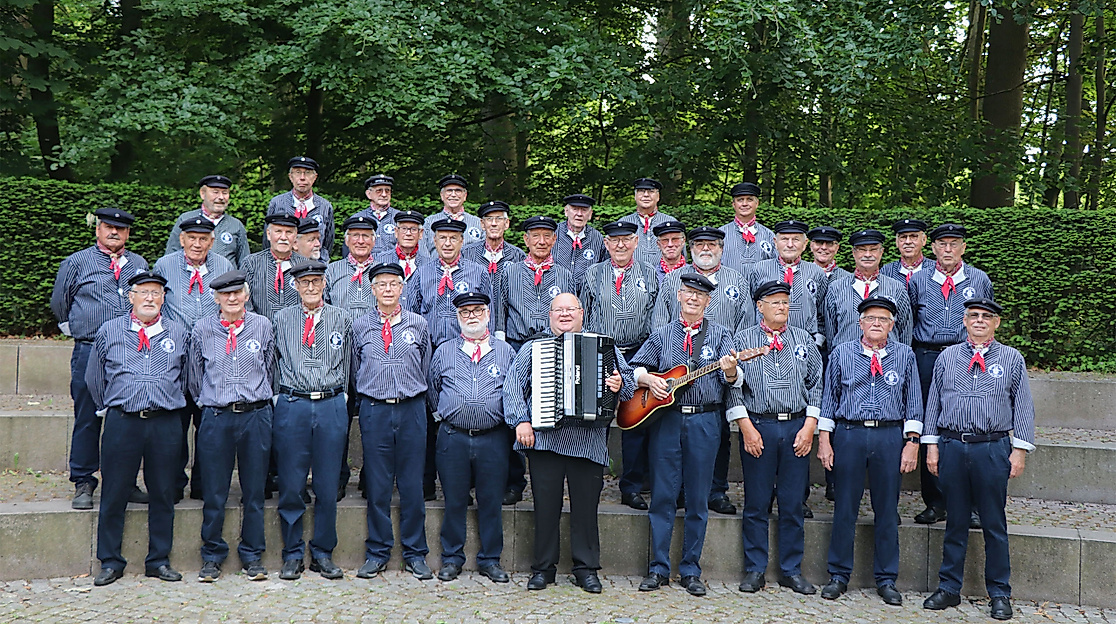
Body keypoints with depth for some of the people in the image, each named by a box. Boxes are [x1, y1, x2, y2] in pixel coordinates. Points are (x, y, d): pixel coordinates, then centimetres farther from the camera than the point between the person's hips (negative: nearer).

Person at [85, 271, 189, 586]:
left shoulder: (178, 332, 11)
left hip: (166, 422, 1)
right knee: (114, 494, 2)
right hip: (121, 421, -1)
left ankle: (159, 560, 16)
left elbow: (187, 377, 19)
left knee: (163, 494, 6)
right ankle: (110, 562, 14)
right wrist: (109, 408, 15)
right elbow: (94, 378, 17)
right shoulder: (109, 331, 9)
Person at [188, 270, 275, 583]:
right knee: (213, 492, 3)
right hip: (215, 417, 0)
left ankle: (252, 555, 18)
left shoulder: (263, 326, 5)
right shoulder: (202, 330, 4)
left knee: (254, 491, 6)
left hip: (256, 416, 0)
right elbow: (194, 377, 14)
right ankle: (212, 555, 18)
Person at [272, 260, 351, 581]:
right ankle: (293, 555, 14)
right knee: (290, 485, 1)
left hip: (331, 407, 0)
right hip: (291, 406, 0)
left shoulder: (342, 319, 10)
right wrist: (284, 394, 9)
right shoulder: (282, 319, 10)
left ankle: (323, 554, 16)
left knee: (328, 486, 4)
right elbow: (273, 362, 15)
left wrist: (336, 395, 10)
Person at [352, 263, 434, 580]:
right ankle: (377, 553, 15)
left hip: (412, 409, 0)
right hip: (374, 409, 0)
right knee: (377, 485, 3)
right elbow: (356, 372, 14)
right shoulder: (360, 326, 7)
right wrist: (369, 402, 11)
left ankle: (415, 554, 14)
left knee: (412, 484, 4)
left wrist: (414, 401, 12)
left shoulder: (418, 324, 7)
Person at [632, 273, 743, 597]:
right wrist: (648, 379, -8)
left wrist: (730, 370, -25)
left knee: (698, 499, 4)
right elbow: (635, 367, 12)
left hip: (704, 421, -1)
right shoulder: (662, 334, 13)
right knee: (662, 495, 2)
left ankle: (690, 570, 13)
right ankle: (659, 568, 10)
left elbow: (732, 379, -3)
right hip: (665, 418, 1)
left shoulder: (720, 334, 8)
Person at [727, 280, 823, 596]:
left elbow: (816, 384, 10)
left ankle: (791, 570, 16)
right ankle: (755, 570, 12)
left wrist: (809, 426, 0)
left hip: (797, 426, 2)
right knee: (756, 504, 2)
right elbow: (733, 386, 0)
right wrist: (747, 427, -8)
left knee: (793, 504, 6)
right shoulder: (743, 340, 4)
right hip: (757, 426, -2)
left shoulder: (803, 339, 12)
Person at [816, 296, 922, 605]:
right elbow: (829, 397, 8)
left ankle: (886, 580, 18)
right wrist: (824, 439, 3)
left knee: (887, 510, 6)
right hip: (848, 433, 0)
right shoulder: (841, 353, 6)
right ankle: (839, 575, 16)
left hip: (890, 436, 1)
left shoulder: (905, 355, 7)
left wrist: (912, 442, 1)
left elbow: (914, 401, 9)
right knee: (845, 507, 4)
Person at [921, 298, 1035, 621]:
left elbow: (1023, 406, 5)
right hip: (952, 446, 2)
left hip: (992, 449, -1)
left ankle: (999, 594, 17)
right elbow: (934, 402, 11)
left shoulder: (1012, 359, 6)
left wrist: (1019, 449, -2)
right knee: (955, 521, 9)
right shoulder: (947, 357, 10)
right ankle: (949, 588, 19)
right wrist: (931, 445, 5)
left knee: (994, 524, 5)